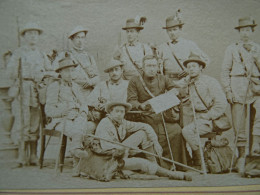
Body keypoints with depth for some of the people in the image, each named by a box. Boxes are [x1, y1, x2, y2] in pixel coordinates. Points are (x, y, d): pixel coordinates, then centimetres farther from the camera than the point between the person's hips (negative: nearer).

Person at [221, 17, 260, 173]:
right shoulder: (232, 49, 12)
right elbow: (225, 71, 8)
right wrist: (228, 91, -1)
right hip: (238, 89, -1)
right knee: (239, 126, -2)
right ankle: (242, 156, 7)